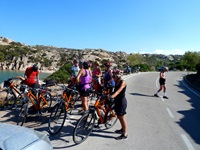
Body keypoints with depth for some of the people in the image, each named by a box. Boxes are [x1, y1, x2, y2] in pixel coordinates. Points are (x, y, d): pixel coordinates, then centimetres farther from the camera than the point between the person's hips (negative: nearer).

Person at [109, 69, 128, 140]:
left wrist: (113, 95, -45)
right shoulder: (116, 82, 8)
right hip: (117, 100, 9)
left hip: (121, 101, -9)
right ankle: (122, 129, 40)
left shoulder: (122, 82, -17)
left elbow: (119, 90, -31)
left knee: (122, 117, -1)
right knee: (119, 116, 20)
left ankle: (124, 134, 11)